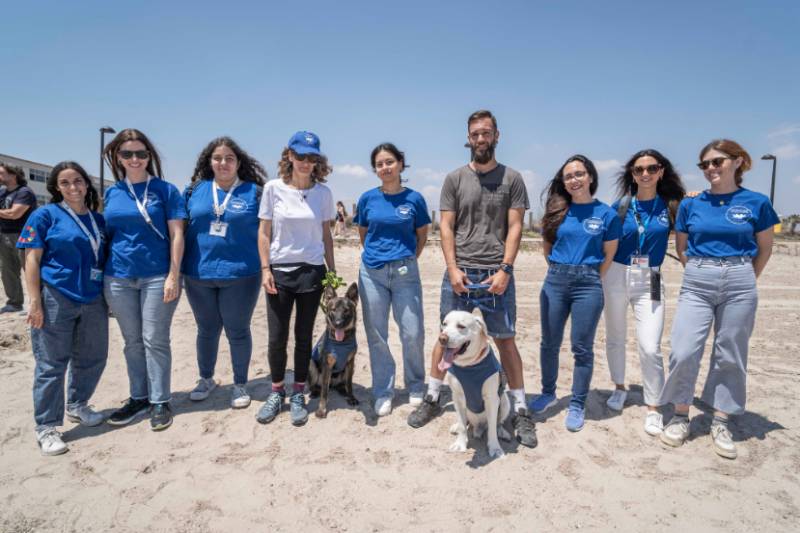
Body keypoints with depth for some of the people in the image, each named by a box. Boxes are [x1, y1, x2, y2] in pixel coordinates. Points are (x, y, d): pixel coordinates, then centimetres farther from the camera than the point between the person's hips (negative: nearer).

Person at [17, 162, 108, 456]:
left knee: (93, 357, 14)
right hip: (56, 301, -5)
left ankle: (77, 405, 36)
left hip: (93, 301, 5)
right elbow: (32, 259, -6)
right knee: (52, 364, 1)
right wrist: (35, 301, -13)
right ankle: (46, 427, 14)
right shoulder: (45, 215, -3)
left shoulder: (98, 220, 11)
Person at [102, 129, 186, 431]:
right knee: (132, 341, 12)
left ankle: (159, 402, 14)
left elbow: (176, 234, -6)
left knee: (155, 341, 2)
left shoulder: (165, 189, -2)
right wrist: (103, 276, 9)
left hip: (157, 276, -4)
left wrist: (174, 275, -12)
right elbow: (108, 235, 13)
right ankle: (139, 398, 26)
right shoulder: (111, 193, 9)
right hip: (118, 278, 4)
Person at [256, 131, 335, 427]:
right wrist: (265, 269, -6)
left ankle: (298, 395, 24)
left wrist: (332, 271, 6)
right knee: (276, 338, 5)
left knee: (304, 337, 8)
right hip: (279, 270, 0)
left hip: (311, 271, 1)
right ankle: (276, 392, 26)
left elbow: (326, 234, 7)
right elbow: (264, 232, 1)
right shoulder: (273, 188, -2)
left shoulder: (322, 192, 1)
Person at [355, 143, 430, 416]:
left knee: (413, 334, -1)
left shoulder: (414, 198, 0)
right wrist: (377, 255, 10)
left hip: (405, 272, -1)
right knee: (377, 336, 6)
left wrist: (406, 260, 7)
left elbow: (422, 235, 10)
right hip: (372, 273, 2)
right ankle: (383, 393, 20)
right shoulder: (368, 198, 3)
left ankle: (415, 389, 22)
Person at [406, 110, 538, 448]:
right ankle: (432, 398, 25)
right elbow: (446, 227, 4)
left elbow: (515, 227, 1)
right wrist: (453, 268, -7)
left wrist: (505, 269, -10)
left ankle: (520, 410, 17)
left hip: (496, 274, -1)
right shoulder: (455, 179, 8)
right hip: (459, 272, 1)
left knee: (506, 341, 4)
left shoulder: (511, 179, 5)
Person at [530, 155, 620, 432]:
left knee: (582, 348, 3)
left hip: (588, 284, -3)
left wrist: (588, 279, 5)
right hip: (554, 281, 3)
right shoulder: (557, 210, 6)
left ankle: (577, 405, 17)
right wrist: (561, 271, 9)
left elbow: (608, 256, 5)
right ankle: (548, 393, 30)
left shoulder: (607, 214, 0)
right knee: (550, 343, 11)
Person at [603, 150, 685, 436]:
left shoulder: (671, 206, 1)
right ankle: (619, 387, 36)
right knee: (615, 337, 14)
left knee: (650, 347, -9)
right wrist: (600, 274, -4)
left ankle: (653, 408, 7)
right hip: (617, 275, 1)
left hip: (650, 281, -1)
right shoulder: (621, 205, 1)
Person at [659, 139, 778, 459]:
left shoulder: (756, 203, 1)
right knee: (683, 352, -7)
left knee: (730, 357, 7)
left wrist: (744, 279, 14)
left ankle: (720, 423, 21)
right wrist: (700, 272, 9)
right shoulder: (690, 204, 4)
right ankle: (680, 417, 11)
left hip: (739, 285, 0)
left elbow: (764, 248, 11)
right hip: (696, 285, 1)